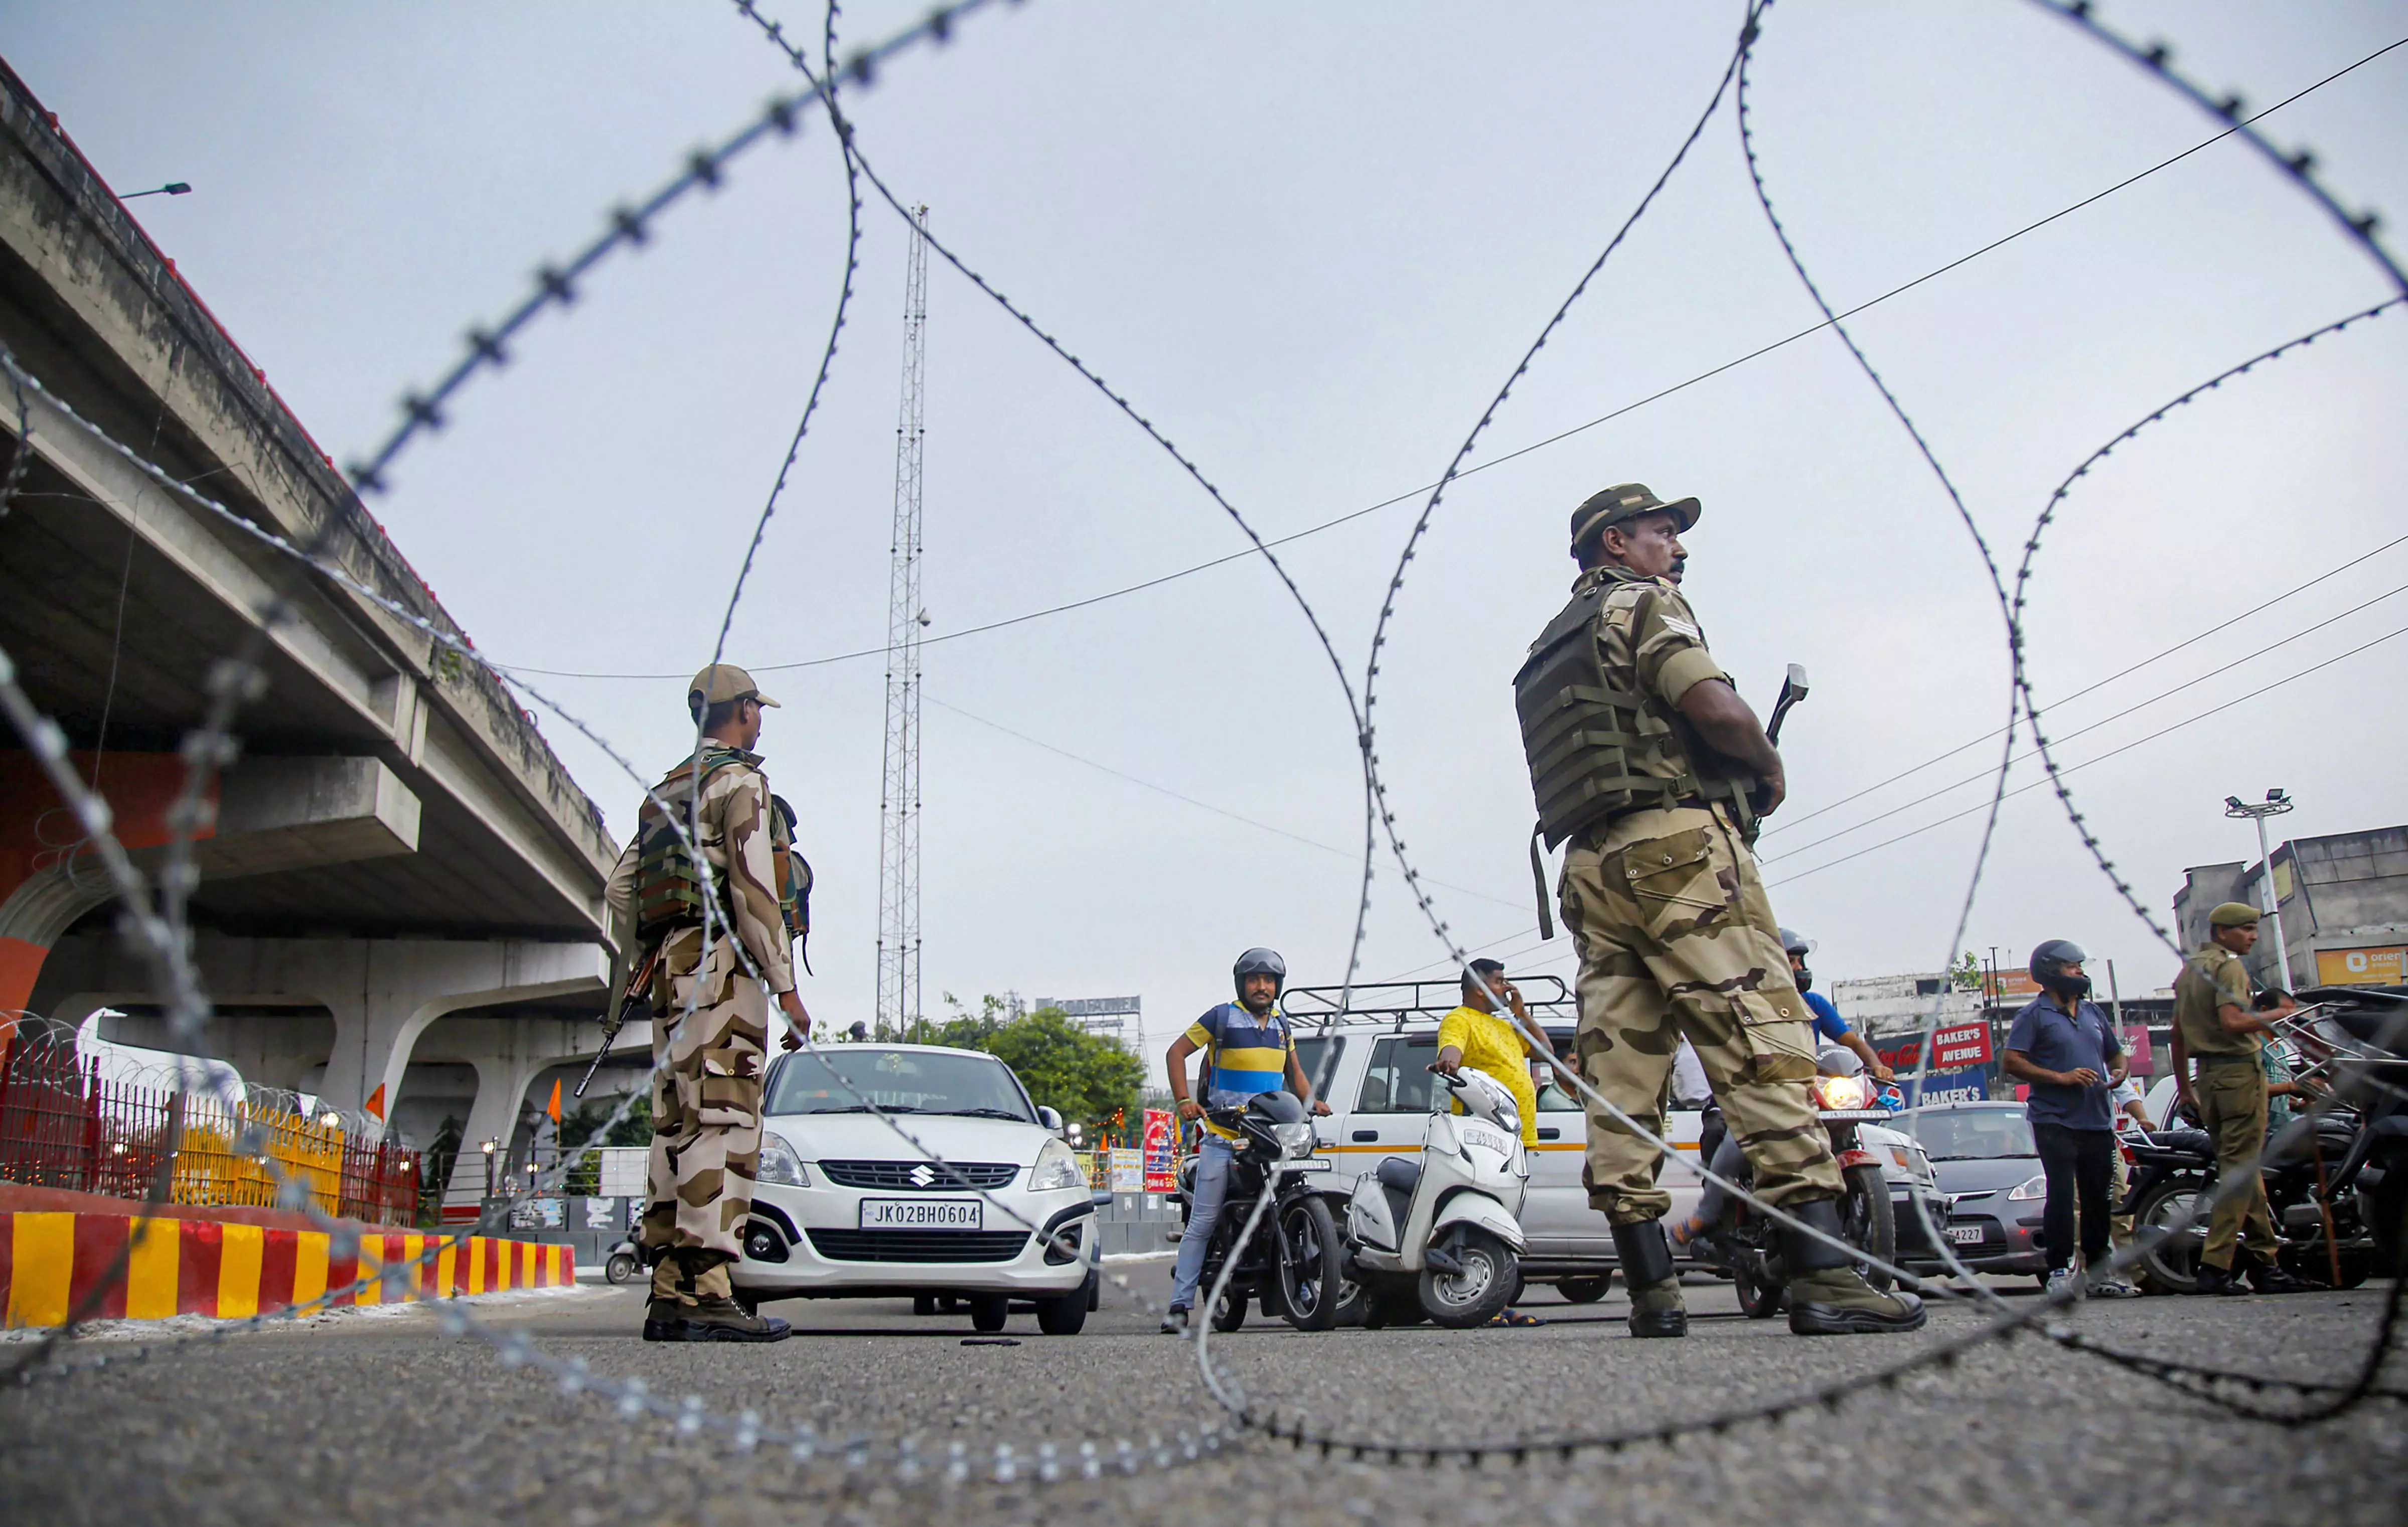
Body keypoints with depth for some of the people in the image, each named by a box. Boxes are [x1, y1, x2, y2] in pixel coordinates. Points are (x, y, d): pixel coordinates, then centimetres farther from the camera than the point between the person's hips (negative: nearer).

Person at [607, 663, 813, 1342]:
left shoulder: (666, 791, 24)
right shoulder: (740, 781, -3)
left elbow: (621, 888, 19)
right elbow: (754, 888, -13)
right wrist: (785, 984, -13)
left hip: (669, 968, 9)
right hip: (721, 964, -9)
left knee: (678, 1127, 7)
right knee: (723, 1123, -13)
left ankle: (670, 1293, 7)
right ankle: (707, 1292, -19)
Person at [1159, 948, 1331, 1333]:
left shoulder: (1282, 1024, 16)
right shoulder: (1222, 1017, 0)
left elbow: (1294, 1070, 28)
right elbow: (1176, 1052, 2)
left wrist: (1312, 1101, 10)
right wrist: (1184, 1101, -9)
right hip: (1223, 1136, -5)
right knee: (1203, 1223, -5)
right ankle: (1180, 1304, -2)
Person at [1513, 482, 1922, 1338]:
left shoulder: (1545, 653, 27)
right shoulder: (1641, 604, 2)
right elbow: (1714, 706, -15)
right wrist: (1771, 768, 3)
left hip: (1591, 870, 9)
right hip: (1680, 848, -8)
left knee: (1619, 1080, 2)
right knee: (1764, 1051, -11)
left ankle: (1652, 1293, 2)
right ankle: (1825, 1281, -16)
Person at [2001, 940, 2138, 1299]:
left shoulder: (2093, 1013, 19)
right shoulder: (2034, 1014, -2)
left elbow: (2116, 1053, 28)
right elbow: (2012, 1062, -10)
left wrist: (2119, 1072, 5)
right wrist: (2061, 1077, -16)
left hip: (2097, 1120, 6)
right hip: (2055, 1121, -6)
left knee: (2098, 1198, 9)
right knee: (2061, 1195, -10)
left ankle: (2099, 1272, 18)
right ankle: (2059, 1271, -8)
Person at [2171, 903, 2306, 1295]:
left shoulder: (2189, 969, 19)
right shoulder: (2229, 965, -8)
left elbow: (2178, 1033, 20)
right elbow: (2232, 1021, -23)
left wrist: (2184, 1087, 23)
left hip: (2206, 1073, 9)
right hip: (2240, 1069, -9)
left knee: (2244, 1166, 13)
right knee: (2239, 1168, -8)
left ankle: (2262, 1260, 16)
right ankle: (2216, 1267, -11)